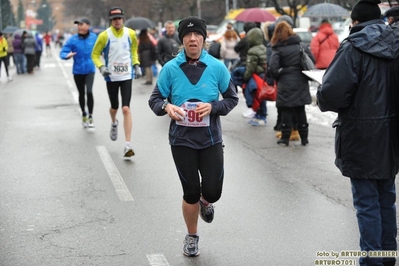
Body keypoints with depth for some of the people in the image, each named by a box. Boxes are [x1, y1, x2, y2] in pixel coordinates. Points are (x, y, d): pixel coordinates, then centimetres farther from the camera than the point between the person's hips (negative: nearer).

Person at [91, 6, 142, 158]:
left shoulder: (130, 34, -1)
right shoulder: (104, 36, -9)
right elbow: (95, 54, -1)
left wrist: (136, 65, 6)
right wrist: (101, 67, -17)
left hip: (127, 76, 0)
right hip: (111, 77, 0)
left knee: (126, 109, -10)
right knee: (114, 107, 13)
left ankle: (127, 145, -10)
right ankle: (114, 124, 53)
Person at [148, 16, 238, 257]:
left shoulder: (217, 67, -6)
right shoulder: (171, 69, -7)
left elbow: (232, 98, 4)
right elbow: (155, 99, 1)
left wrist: (213, 107, -15)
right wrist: (167, 107, -22)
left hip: (211, 139, 1)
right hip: (182, 140, 0)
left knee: (213, 192, -2)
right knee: (191, 192, 6)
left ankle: (205, 202, 39)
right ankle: (192, 237, 32)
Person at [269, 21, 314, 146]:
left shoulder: (278, 49, -7)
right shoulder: (301, 46, 6)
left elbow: (272, 68, -17)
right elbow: (312, 61, 7)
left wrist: (278, 77, 1)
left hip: (286, 84, -4)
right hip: (301, 83, 4)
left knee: (286, 111, 4)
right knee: (301, 110, 12)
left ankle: (285, 137, 6)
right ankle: (304, 137, 15)